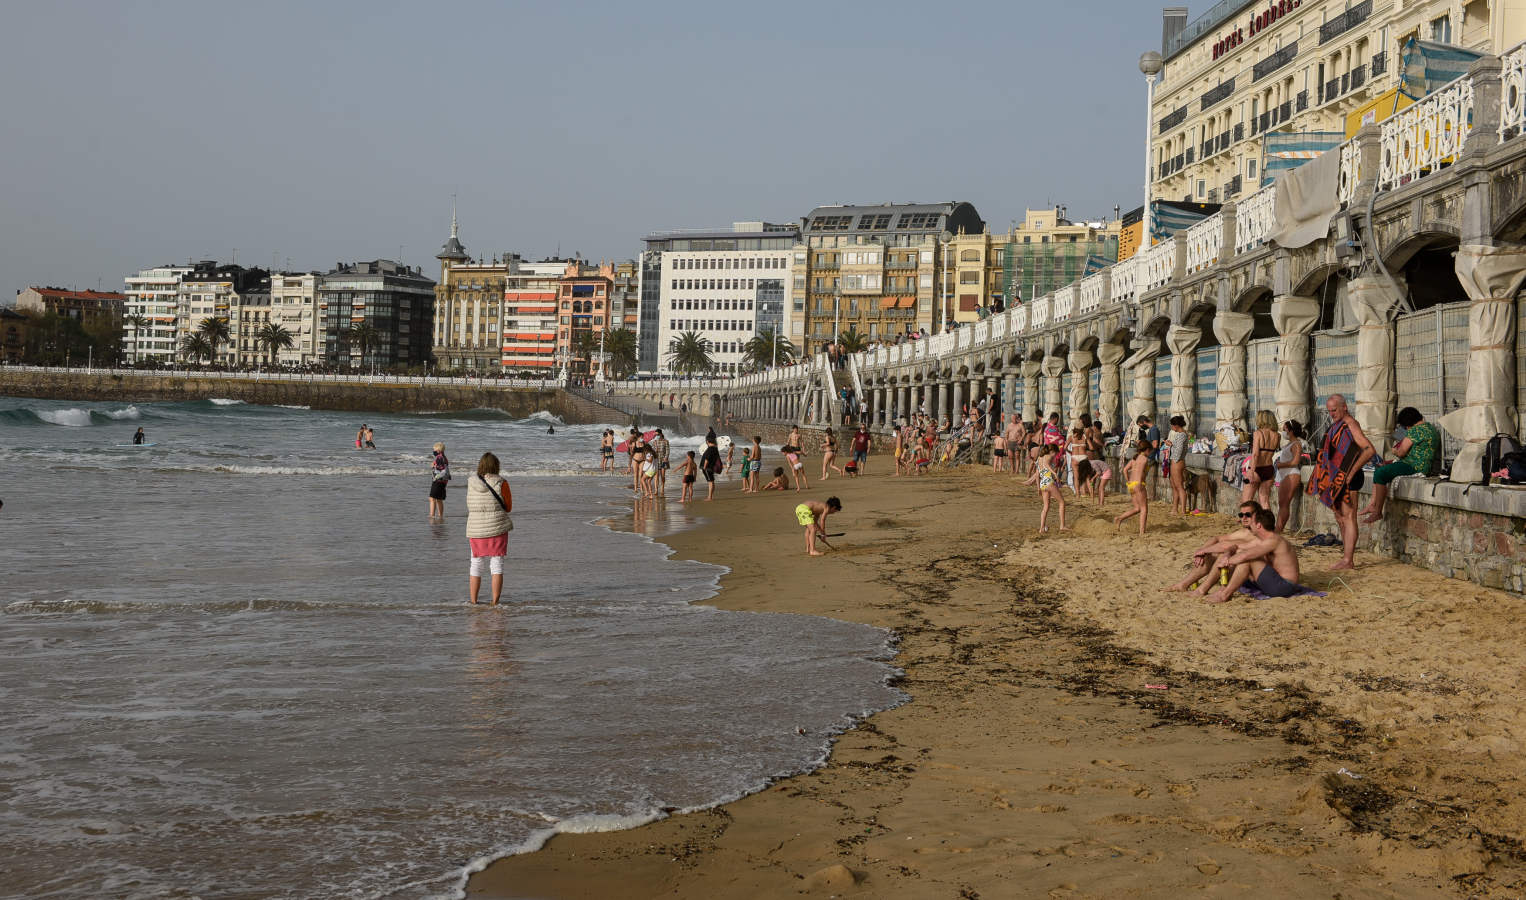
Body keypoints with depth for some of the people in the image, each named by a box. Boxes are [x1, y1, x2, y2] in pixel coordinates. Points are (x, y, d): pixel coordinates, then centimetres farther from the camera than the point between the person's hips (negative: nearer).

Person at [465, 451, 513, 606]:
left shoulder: (471, 484, 0)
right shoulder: (501, 483, -8)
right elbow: (508, 508, 0)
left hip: (475, 530, 2)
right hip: (497, 529, -2)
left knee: (476, 566, 13)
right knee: (497, 565, 3)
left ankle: (473, 602, 15)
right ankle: (495, 603, 1)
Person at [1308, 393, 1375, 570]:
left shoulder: (1350, 425, -13)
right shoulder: (1337, 425, 17)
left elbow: (1369, 449, -22)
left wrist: (1352, 471, -24)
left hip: (1347, 479, -10)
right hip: (1337, 478, 10)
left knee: (1348, 518, -10)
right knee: (1340, 517, 13)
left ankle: (1348, 560, -10)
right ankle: (1347, 555, 18)